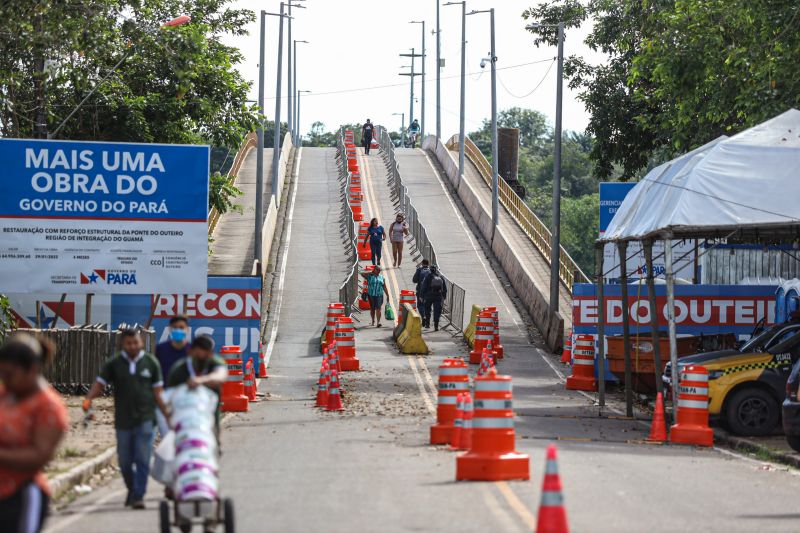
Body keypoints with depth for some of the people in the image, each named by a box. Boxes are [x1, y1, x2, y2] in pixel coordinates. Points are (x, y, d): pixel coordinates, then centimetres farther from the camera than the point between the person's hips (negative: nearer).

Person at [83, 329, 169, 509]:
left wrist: (168, 415, 3)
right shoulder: (113, 364, 4)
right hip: (123, 420, 2)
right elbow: (99, 384, -4)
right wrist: (88, 399, -23)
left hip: (145, 418, -2)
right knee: (125, 461, 10)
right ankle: (132, 490, 33)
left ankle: (139, 496, -6)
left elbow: (158, 392, 6)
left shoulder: (151, 362, 3)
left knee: (142, 459, -9)